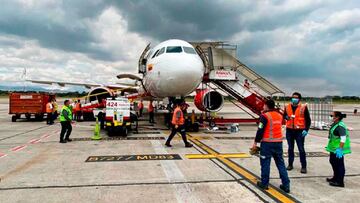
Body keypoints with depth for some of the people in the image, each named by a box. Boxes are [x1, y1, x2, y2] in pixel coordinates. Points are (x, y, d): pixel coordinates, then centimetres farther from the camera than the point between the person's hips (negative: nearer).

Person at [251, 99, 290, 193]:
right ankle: (286, 185, 12)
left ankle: (264, 183, 12)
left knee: (265, 163, 4)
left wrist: (256, 142, -5)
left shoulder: (265, 116, -11)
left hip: (267, 143, -6)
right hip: (278, 142, 6)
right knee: (281, 163, 11)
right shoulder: (279, 115, 10)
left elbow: (260, 130, -13)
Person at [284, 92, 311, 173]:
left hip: (299, 131, -3)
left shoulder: (303, 107, -5)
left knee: (301, 149, 0)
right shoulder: (287, 107, 5)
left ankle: (303, 166, 10)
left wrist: (306, 130, -10)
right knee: (290, 148, 13)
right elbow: (284, 115, 19)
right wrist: (286, 117, -5)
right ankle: (290, 164, 24)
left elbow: (308, 119, -1)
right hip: (289, 130, 4)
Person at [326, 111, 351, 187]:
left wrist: (340, 149, -28)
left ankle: (340, 182, 10)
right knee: (333, 161, 21)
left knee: (339, 164, 0)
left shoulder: (340, 126, -22)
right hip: (334, 148, 10)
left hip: (338, 149, -10)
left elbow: (343, 138, -26)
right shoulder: (335, 124, 8)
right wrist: (329, 145, 25)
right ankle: (336, 178, 37)